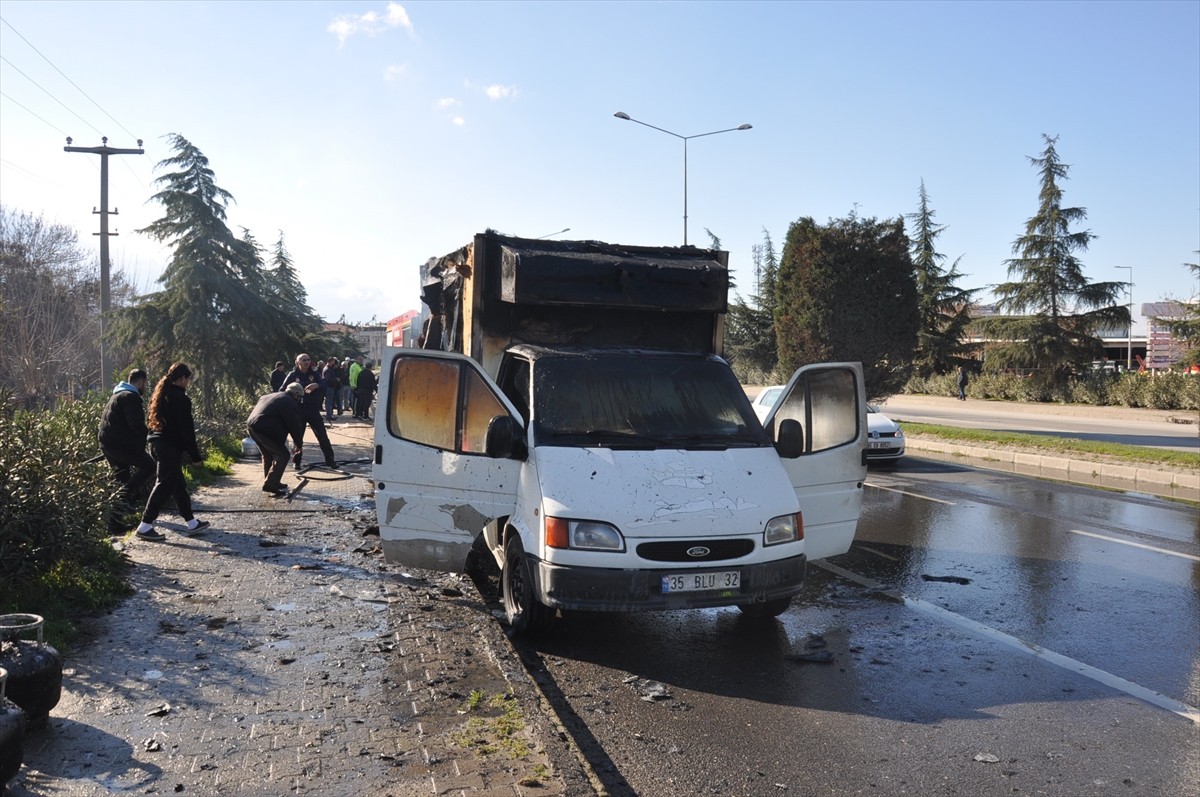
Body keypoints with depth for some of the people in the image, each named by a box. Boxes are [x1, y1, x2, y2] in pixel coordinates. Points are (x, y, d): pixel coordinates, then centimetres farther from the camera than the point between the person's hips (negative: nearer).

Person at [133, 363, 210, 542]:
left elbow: (153, 420, 19)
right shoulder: (180, 398, -13)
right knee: (165, 486, -5)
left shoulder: (162, 394, 14)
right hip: (171, 446, -10)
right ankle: (145, 526, -6)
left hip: (158, 443, 10)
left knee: (178, 485, 14)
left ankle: (191, 523, 21)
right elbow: (186, 429, -15)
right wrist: (195, 455, -10)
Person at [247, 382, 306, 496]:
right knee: (282, 456, -1)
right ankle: (270, 485, -5)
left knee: (267, 455, 25)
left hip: (251, 424, 9)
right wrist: (299, 445, 9)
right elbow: (295, 425, -1)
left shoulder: (269, 396, 28)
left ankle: (271, 483, 32)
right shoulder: (289, 403, -1)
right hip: (265, 429, -9)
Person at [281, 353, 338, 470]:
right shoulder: (292, 375, -1)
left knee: (322, 435, -2)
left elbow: (324, 386, -5)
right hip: (298, 410, -1)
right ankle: (296, 461, 19)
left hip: (313, 409, 1)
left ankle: (330, 460, 5)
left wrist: (317, 385, -26)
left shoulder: (314, 374, 4)